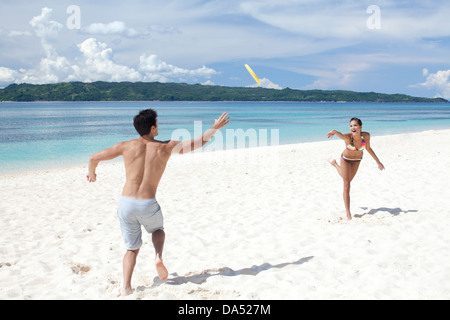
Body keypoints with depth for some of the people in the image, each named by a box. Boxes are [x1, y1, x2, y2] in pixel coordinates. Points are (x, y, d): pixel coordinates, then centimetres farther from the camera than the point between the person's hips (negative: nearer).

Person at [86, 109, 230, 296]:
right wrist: (215, 128, 25)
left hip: (126, 204, 1)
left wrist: (92, 173, 29)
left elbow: (94, 158, 8)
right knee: (158, 230, 32)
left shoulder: (127, 146, 3)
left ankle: (126, 288, 7)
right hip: (148, 205, -1)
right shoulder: (166, 147, 1)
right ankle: (158, 257, 4)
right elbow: (199, 142, 10)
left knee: (132, 248, 20)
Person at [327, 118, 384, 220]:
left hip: (357, 160, 4)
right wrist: (334, 132, -86)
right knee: (346, 186, -5)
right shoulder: (348, 137, -37)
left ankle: (335, 164, 54)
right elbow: (341, 135, -61)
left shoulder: (366, 136, -27)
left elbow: (368, 148, -8)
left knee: (348, 180, 25)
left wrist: (378, 162, -1)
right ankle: (348, 214, 5)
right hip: (346, 159, -4)